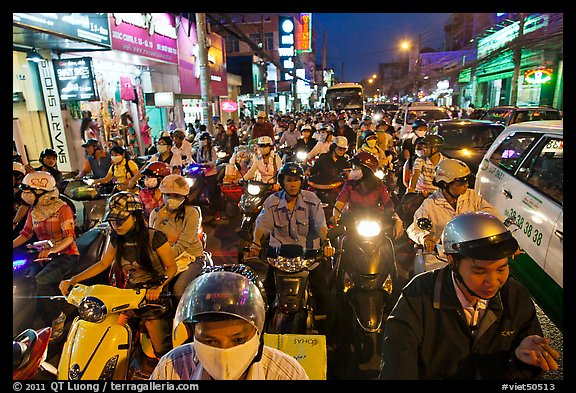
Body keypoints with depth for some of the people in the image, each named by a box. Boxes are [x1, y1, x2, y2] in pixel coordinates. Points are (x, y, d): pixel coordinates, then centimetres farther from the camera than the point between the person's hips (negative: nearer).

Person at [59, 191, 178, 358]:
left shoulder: (154, 237, -18)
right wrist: (73, 280, 3)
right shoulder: (116, 238, 2)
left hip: (152, 296, -5)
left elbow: (172, 267, -12)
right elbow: (103, 263, 11)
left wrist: (159, 286, -28)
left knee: (162, 350, 0)